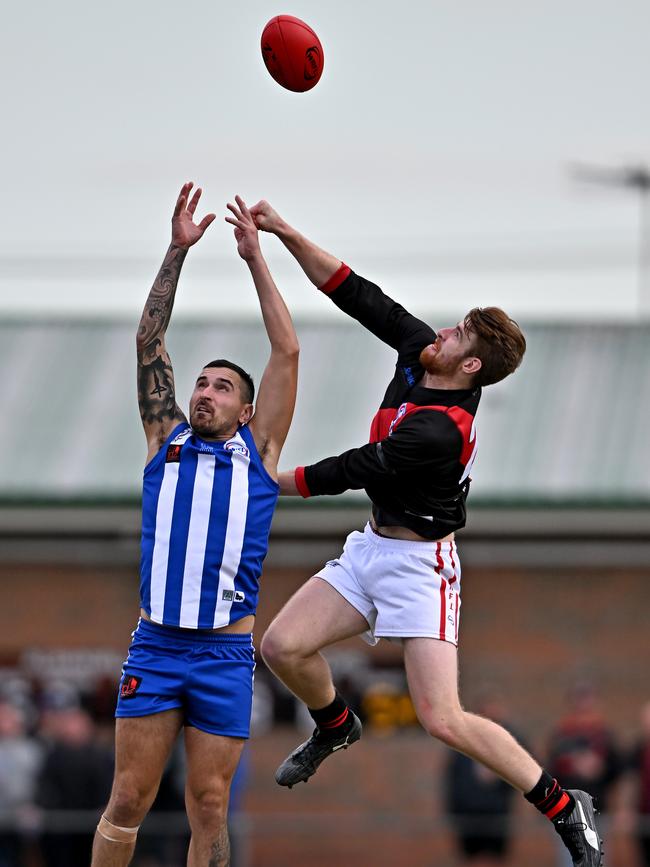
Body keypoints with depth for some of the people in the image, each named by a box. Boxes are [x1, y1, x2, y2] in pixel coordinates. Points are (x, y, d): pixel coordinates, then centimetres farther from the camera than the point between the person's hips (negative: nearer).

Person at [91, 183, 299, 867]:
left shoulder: (257, 451, 9)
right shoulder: (167, 439, 12)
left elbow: (286, 353, 5)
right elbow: (149, 344, 8)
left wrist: (255, 259, 5)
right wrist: (177, 251, 2)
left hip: (226, 655, 0)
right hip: (154, 648, 1)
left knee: (209, 809, 0)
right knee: (128, 799, -2)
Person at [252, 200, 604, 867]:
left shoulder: (439, 430, -28)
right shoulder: (417, 351, -4)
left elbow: (349, 473, -20)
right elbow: (357, 296, 1)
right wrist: (284, 235, -5)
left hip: (417, 564, -9)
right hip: (370, 549, 9)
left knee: (444, 721, -15)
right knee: (282, 647, -1)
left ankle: (563, 807, -3)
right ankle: (335, 727, 30)